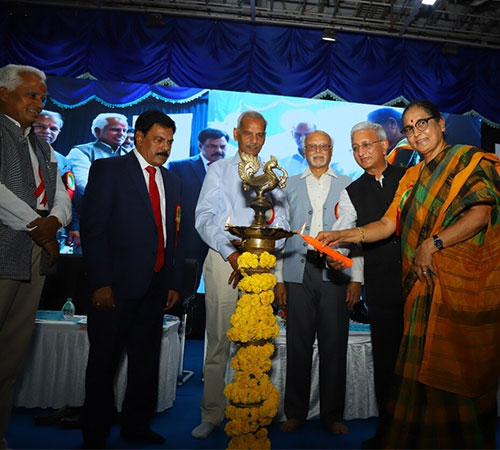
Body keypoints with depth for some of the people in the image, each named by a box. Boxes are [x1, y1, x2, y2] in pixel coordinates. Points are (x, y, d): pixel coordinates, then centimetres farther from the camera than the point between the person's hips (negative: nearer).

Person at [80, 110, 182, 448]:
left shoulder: (172, 181, 15)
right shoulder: (108, 169, -1)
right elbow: (92, 228, -8)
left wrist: (174, 283, 9)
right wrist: (101, 283, -14)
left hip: (156, 286, 5)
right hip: (117, 284, -5)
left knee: (147, 360, 13)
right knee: (105, 360, 8)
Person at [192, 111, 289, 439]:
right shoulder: (218, 170, 11)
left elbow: (281, 223, 5)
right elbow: (205, 218, 1)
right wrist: (231, 253, -12)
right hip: (223, 258, -1)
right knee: (218, 341, 2)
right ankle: (212, 415, 15)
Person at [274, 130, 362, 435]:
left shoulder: (346, 185, 11)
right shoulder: (290, 185, 14)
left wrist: (356, 279, -3)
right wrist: (278, 278, 4)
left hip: (335, 273, 0)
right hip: (298, 273, 1)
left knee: (334, 346, 4)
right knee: (298, 345, 5)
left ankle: (332, 415, 22)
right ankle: (295, 413, 22)